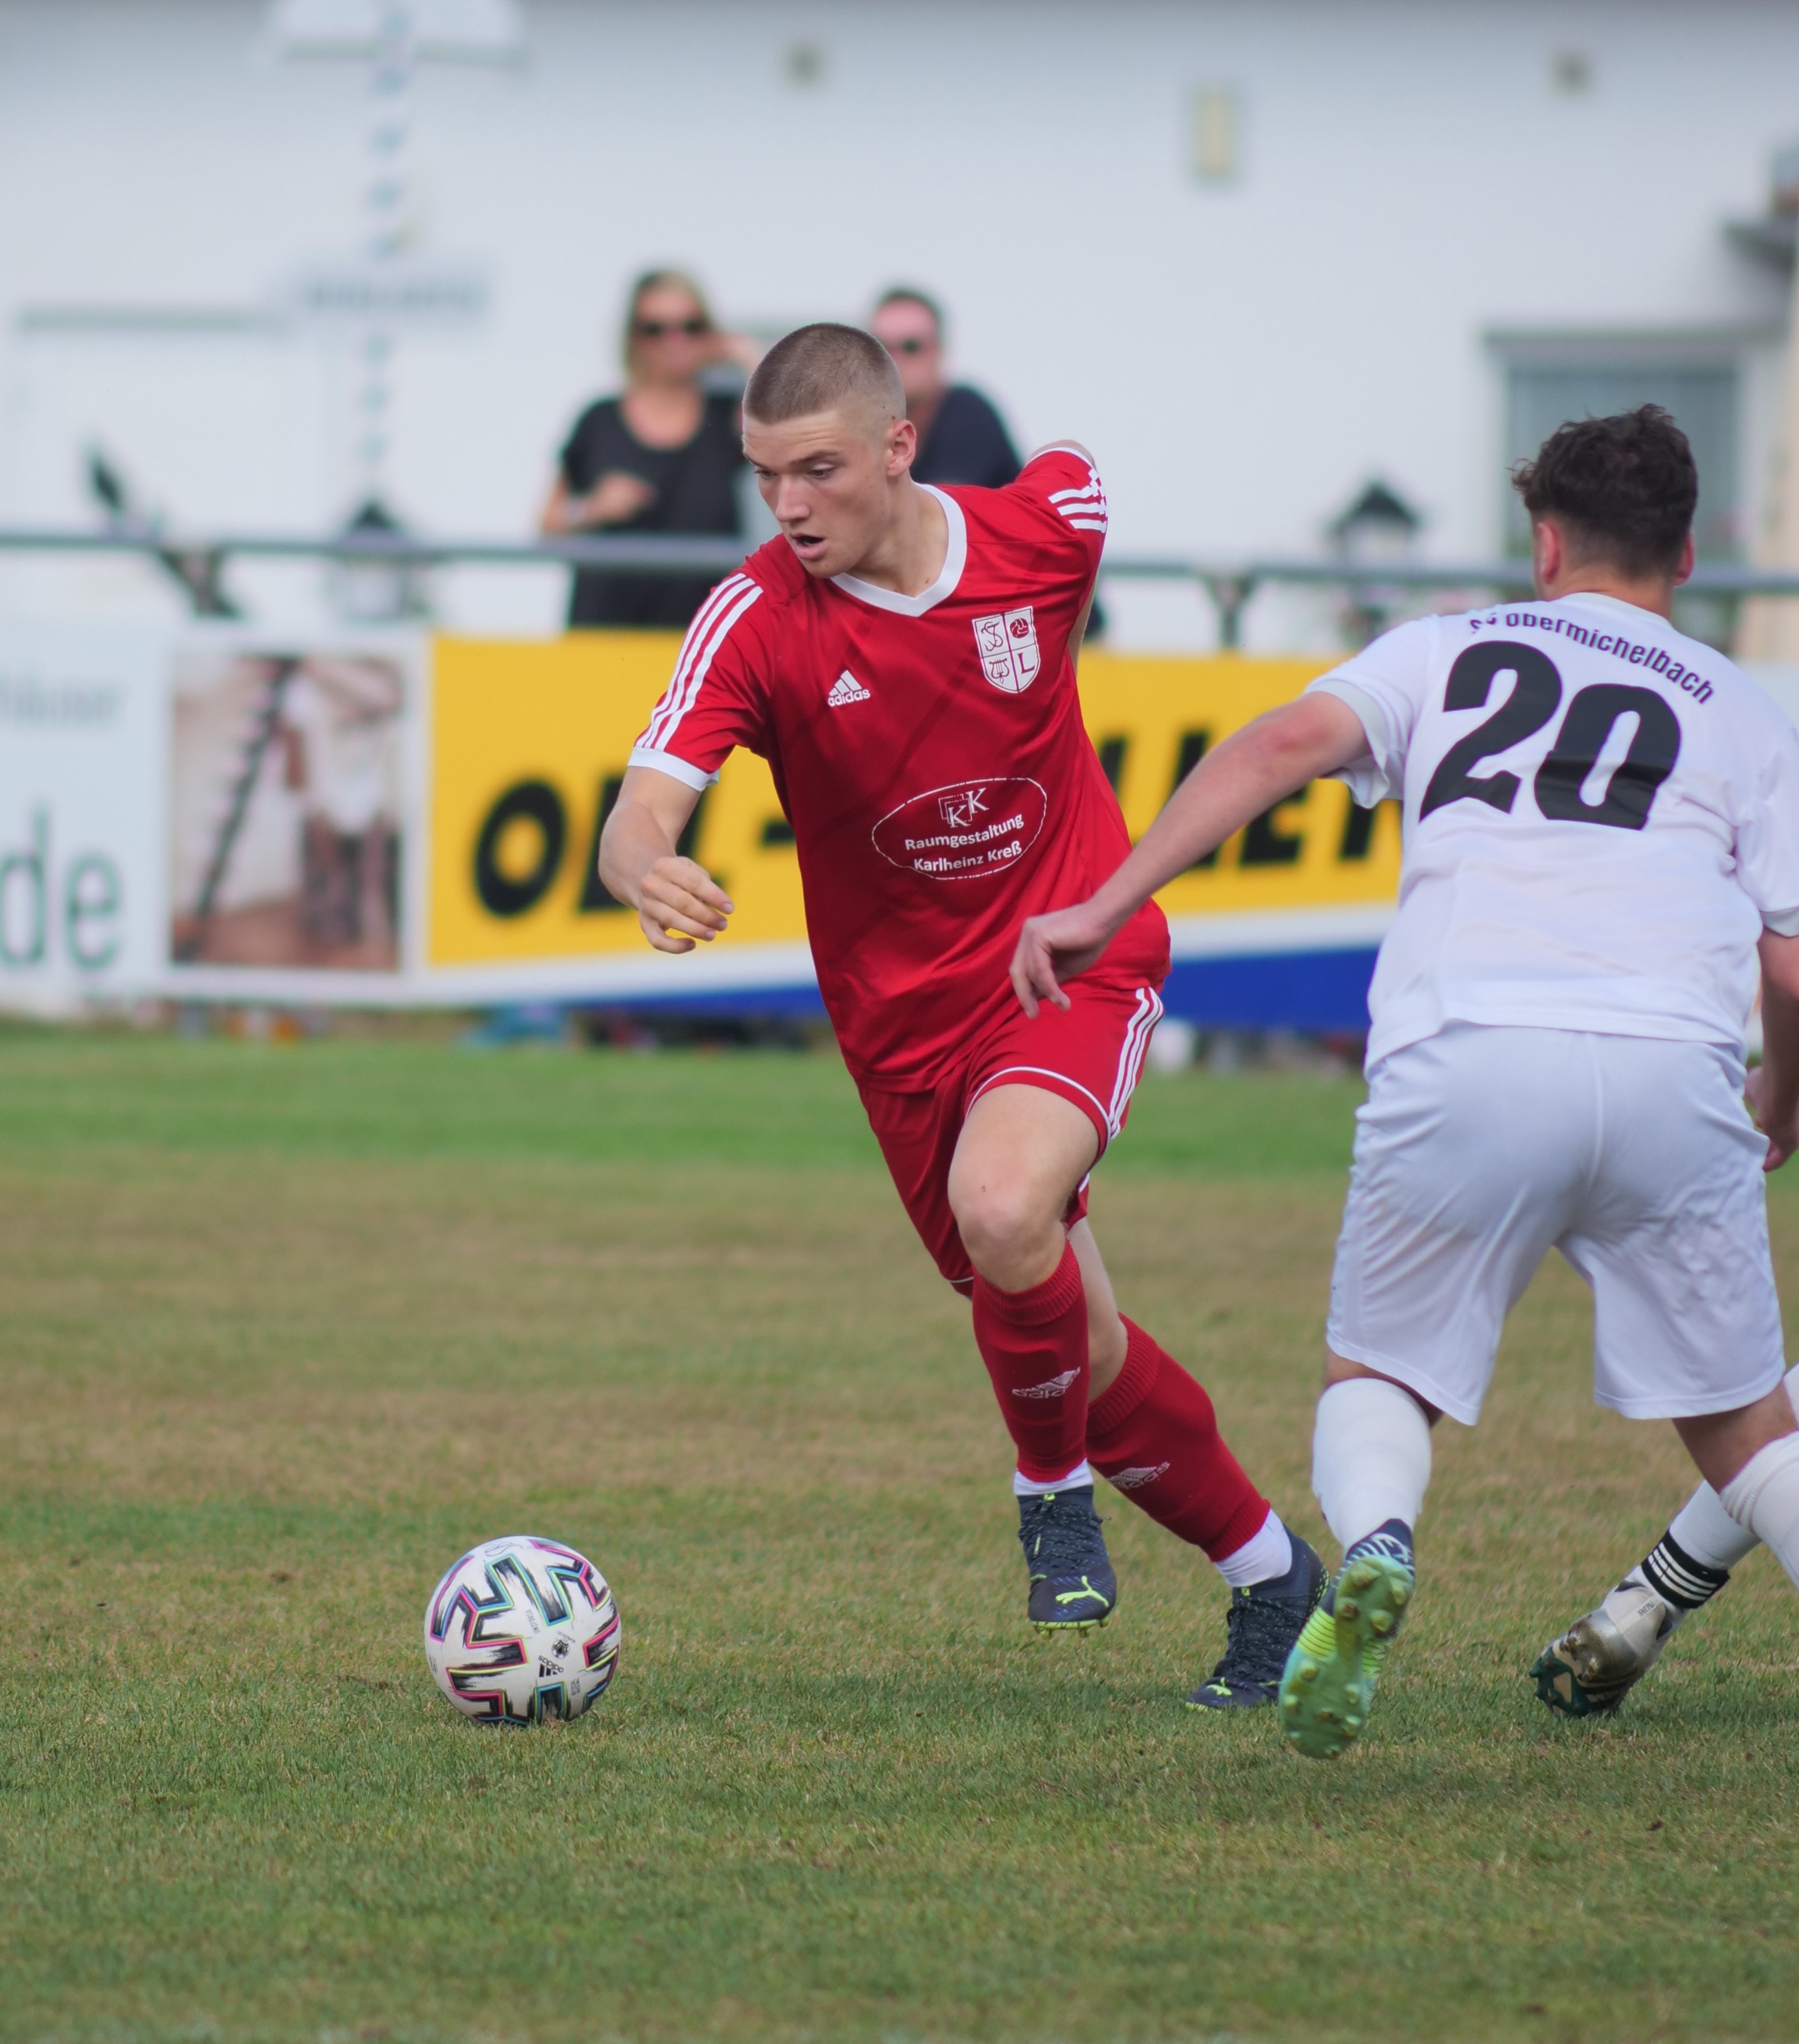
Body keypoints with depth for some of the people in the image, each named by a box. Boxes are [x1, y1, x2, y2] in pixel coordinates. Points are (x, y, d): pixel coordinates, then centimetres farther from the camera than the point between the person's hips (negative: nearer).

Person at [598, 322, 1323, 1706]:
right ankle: (1273, 1581, 31)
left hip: (1075, 957, -2)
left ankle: (1057, 1489, -4)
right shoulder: (757, 621, -16)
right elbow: (641, 813, -26)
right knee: (1081, 1355, 8)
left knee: (1001, 1207, -32)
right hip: (906, 1012, 2)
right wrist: (649, 871, -51)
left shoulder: (1045, 527, -13)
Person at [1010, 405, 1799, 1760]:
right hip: (1671, 1075, 0)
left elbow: (1287, 744, 4)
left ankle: (1373, 1546, -15)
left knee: (1377, 1377, 19)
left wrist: (1105, 907, 1)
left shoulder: (1449, 651, 23)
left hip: (1463, 1055, 0)